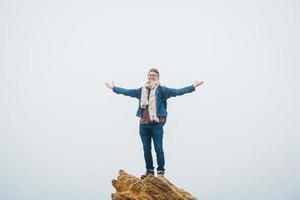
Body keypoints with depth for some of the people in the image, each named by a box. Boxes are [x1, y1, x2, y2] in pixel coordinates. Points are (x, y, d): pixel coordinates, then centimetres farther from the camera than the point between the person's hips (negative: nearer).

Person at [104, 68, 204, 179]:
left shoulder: (161, 90, 2)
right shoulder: (141, 90, 14)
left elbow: (177, 91, -5)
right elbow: (126, 91, 23)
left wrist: (193, 86, -12)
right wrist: (114, 88, 30)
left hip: (157, 124, -4)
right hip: (143, 124, 4)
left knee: (158, 149, -2)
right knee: (146, 149, 10)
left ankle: (160, 171, 6)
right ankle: (149, 170, 21)